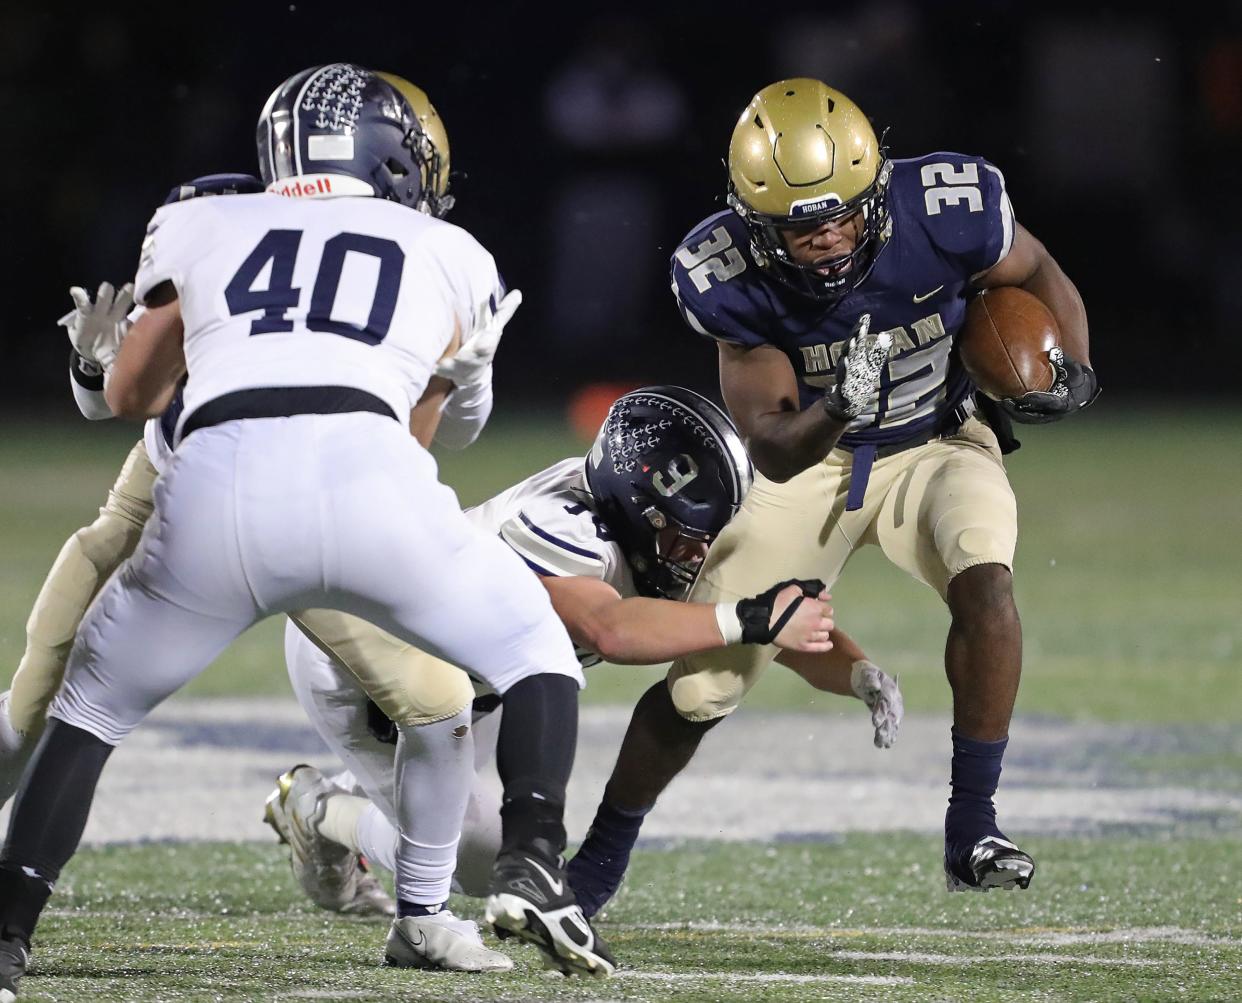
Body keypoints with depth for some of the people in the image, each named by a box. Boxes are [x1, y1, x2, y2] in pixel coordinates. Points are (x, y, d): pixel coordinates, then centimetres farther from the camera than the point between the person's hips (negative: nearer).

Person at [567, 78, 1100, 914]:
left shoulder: (947, 211, -28)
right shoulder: (733, 280, -26)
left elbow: (1037, 276, -5)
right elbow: (771, 449, -23)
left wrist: (1073, 370, -23)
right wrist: (829, 417, -45)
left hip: (935, 445, 0)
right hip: (812, 461, 0)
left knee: (984, 582, -31)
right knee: (701, 683, -1)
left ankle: (973, 830, -20)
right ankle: (595, 866, 21)